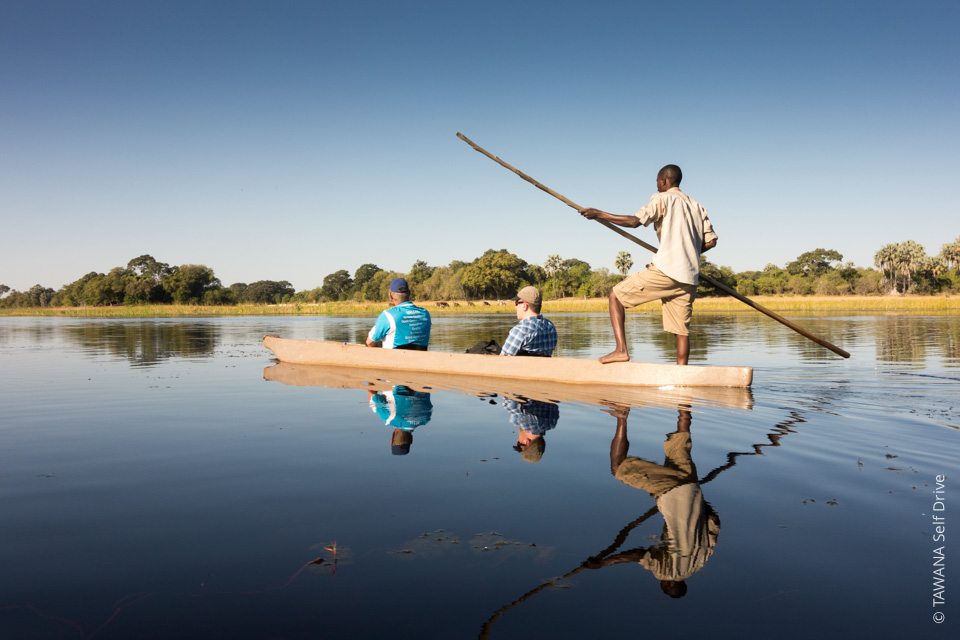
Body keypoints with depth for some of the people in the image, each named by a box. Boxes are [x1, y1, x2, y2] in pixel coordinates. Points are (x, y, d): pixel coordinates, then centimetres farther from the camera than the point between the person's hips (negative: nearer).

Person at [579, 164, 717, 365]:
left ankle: (621, 349, -9)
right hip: (689, 276, 7)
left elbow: (635, 221, -12)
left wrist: (600, 214, -6)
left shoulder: (663, 199, 3)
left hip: (665, 270, -7)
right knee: (682, 329, 9)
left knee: (616, 296, 3)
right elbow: (711, 241, 17)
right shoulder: (697, 206, 22)